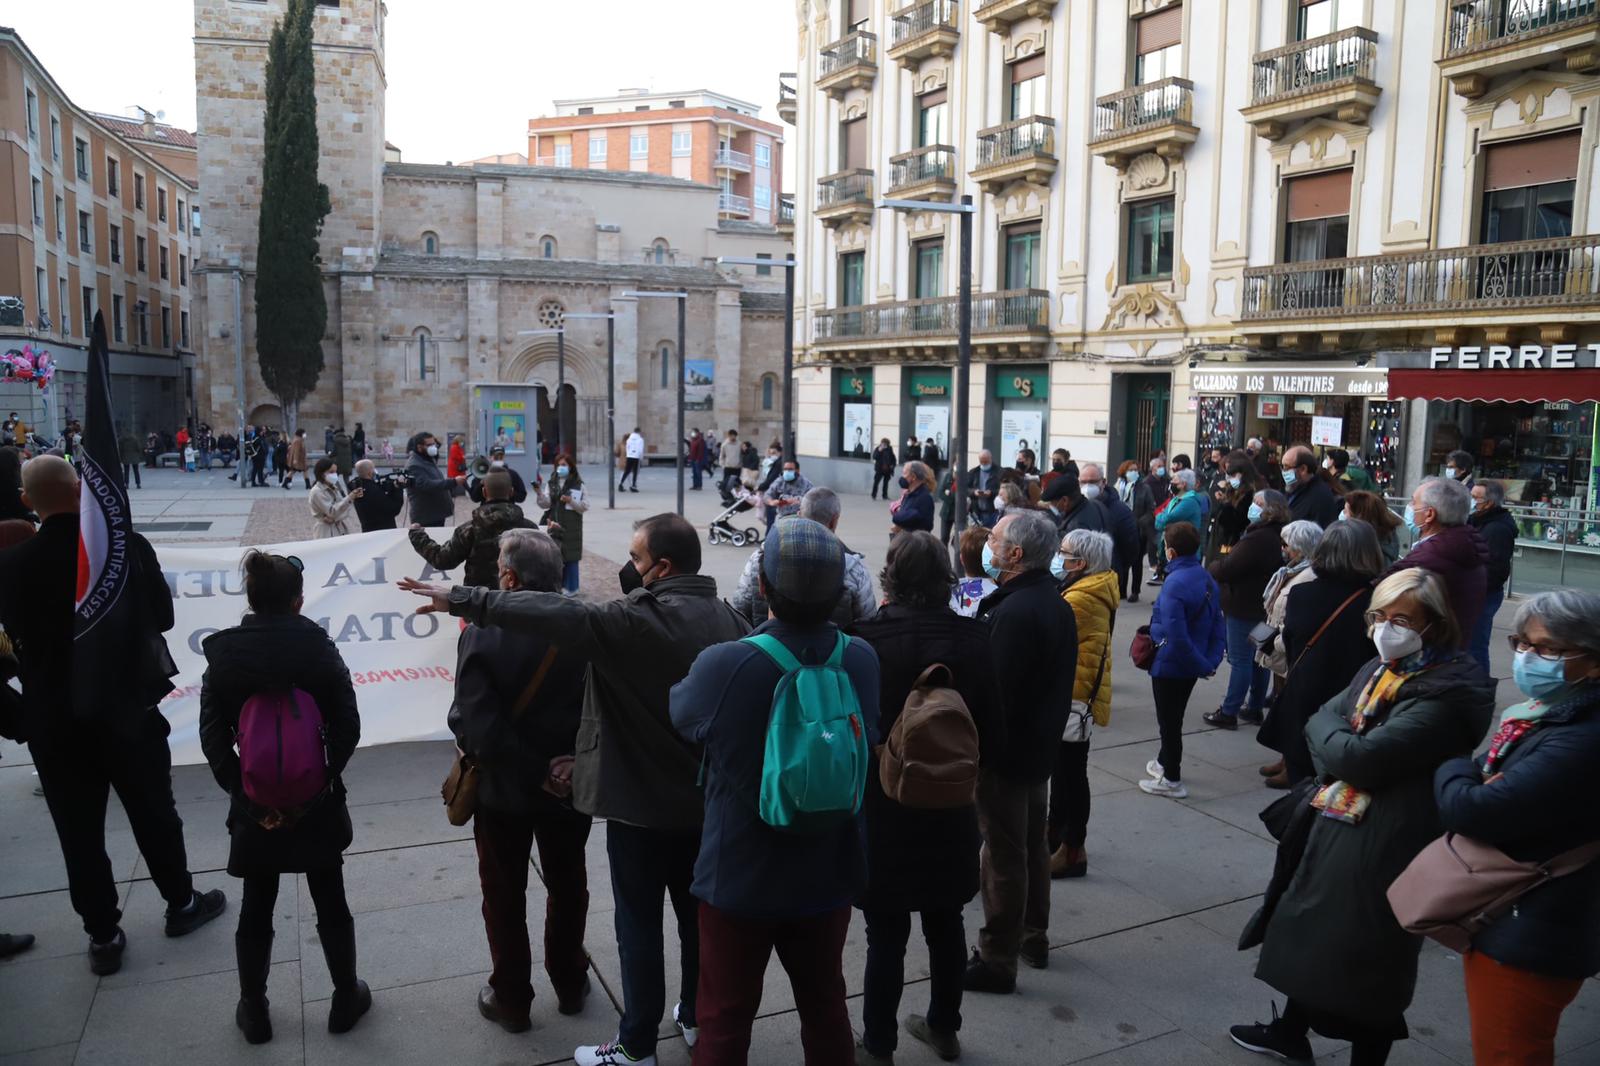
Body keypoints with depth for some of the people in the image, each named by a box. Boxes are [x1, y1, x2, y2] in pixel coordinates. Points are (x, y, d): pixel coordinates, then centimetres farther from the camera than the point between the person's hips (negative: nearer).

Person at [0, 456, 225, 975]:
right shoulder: (128, 546, -13)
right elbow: (161, 617, -1)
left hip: (54, 721, 0)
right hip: (130, 708, 0)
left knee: (79, 831, 13)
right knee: (154, 813, 18)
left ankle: (103, 936, 24)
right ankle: (181, 903, 34)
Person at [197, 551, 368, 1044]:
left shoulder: (222, 653, -7)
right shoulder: (319, 647, -11)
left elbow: (213, 736, -8)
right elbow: (347, 726, -12)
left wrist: (244, 793, -5)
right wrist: (323, 778, -5)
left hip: (254, 803, 1)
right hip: (316, 801, -1)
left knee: (256, 910, 17)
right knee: (330, 904, 15)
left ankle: (254, 1013, 30)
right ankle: (346, 1000, 28)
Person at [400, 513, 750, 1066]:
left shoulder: (636, 621, -22)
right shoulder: (729, 618, -1)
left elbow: (552, 614, -28)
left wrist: (463, 599, -25)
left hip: (642, 799, -7)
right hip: (704, 796, 7)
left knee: (639, 924, 7)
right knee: (697, 911, 20)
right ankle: (697, 1017, 36)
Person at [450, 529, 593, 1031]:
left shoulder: (482, 635, -22)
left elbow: (475, 726, -27)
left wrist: (535, 772, -19)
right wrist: (575, 761, -6)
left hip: (503, 788, -2)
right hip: (571, 787, 3)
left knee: (504, 895, 18)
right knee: (568, 885, 23)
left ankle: (511, 999, 33)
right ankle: (570, 984, 40)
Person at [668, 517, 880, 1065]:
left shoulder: (724, 665, -26)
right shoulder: (862, 659, -13)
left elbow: (680, 713, -5)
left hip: (741, 875, -3)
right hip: (828, 871, 4)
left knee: (725, 1021, 14)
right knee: (825, 1005, 22)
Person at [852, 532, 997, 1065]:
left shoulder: (867, 638, -19)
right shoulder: (974, 638, -7)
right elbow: (989, 730, -1)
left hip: (884, 807, -4)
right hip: (950, 804, 4)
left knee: (887, 935, 8)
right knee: (946, 924, 20)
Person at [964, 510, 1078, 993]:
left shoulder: (1013, 612, -26)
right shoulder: (1055, 604, 6)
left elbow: (996, 691, -26)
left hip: (1006, 752, -10)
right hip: (1041, 747, 10)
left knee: (1003, 855, 1)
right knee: (1033, 845, 21)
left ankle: (997, 960, 13)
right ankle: (1033, 938, 36)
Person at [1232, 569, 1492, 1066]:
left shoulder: (1448, 691, -21)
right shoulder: (1379, 669, 7)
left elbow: (1364, 756, -26)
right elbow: (1319, 721, 7)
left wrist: (1331, 737, -7)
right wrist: (1341, 753, -11)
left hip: (1388, 843, -9)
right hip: (1338, 824, 9)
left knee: (1369, 955, 7)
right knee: (1315, 932, 22)